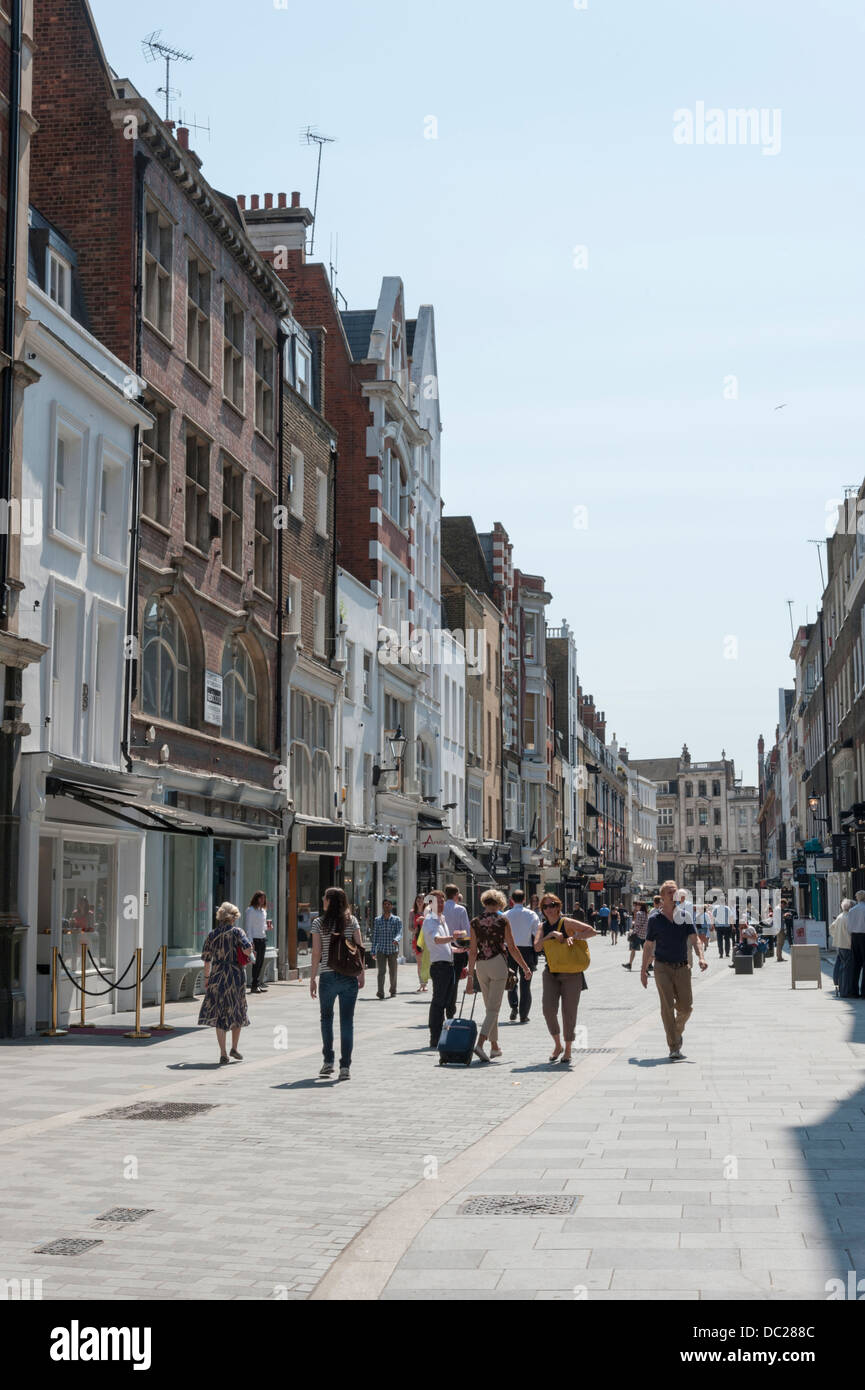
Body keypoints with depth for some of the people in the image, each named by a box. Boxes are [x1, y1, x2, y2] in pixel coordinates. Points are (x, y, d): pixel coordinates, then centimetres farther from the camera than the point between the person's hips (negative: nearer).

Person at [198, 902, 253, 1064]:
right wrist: (250, 956, 3)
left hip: (217, 977, 2)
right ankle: (234, 1048, 23)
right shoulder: (237, 931, -5)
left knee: (219, 1015, 5)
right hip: (236, 975, -2)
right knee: (237, 1012, 18)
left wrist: (206, 978, 15)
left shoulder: (212, 934, 4)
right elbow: (247, 949, -20)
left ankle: (223, 1054, -1)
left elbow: (207, 959, 5)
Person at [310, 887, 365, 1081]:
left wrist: (312, 978, 1)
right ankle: (345, 1067, 0)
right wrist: (362, 974, 7)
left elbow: (316, 953, -5)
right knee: (347, 1021, 3)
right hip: (349, 977, 1)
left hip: (328, 976, -1)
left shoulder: (319, 923, -3)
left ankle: (328, 1061, 16)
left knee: (326, 1018, 18)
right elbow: (360, 949, 0)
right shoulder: (352, 921, 2)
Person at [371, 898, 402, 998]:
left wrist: (396, 939, -32)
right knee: (381, 971, -13)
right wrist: (373, 951, 8)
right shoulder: (377, 920, 7)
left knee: (393, 972, 8)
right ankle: (380, 992, -17)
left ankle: (393, 990, 28)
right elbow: (375, 936, 10)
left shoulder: (396, 920, 3)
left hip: (393, 949, 0)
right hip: (381, 950, 0)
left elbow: (399, 932, -9)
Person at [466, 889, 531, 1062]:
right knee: (493, 1008, -4)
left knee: (490, 1007, 17)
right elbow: (512, 948, -3)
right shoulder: (502, 920, -5)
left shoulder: (475, 922, 2)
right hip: (498, 963, -4)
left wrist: (470, 977, 5)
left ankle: (494, 1047, 24)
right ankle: (480, 1043, -22)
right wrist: (525, 968, 8)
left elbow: (472, 951, 1)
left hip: (481, 966, 4)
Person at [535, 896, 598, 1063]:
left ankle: (568, 1050, 14)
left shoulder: (567, 923, -7)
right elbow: (537, 947, -8)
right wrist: (550, 935, -20)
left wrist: (574, 937, -23)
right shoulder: (543, 927, 7)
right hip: (551, 973, 3)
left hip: (571, 974, -3)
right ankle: (557, 1045, 13)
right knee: (548, 1010, -8)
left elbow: (592, 931, -12)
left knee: (569, 1012, 0)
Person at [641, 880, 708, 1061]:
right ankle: (674, 1048, -6)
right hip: (662, 967, -2)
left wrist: (701, 957, -19)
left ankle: (678, 1029, 36)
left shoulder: (684, 915, 5)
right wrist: (643, 970, 6)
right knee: (667, 1006, -8)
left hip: (682, 967, 2)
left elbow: (694, 939, -1)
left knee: (686, 1007, 3)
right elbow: (648, 946, 7)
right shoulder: (655, 919, 1)